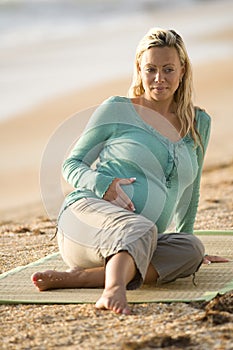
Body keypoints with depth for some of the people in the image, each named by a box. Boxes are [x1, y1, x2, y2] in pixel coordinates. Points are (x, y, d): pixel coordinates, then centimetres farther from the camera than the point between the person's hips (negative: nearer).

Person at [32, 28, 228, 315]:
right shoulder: (117, 110, 8)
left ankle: (75, 277, -36)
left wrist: (185, 236, 33)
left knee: (191, 249, -29)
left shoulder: (198, 123, 19)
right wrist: (102, 183, -10)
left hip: (127, 248, 4)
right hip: (87, 214, -4)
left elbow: (189, 192, 30)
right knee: (140, 228, -38)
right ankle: (113, 290, -67)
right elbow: (72, 164, 11)